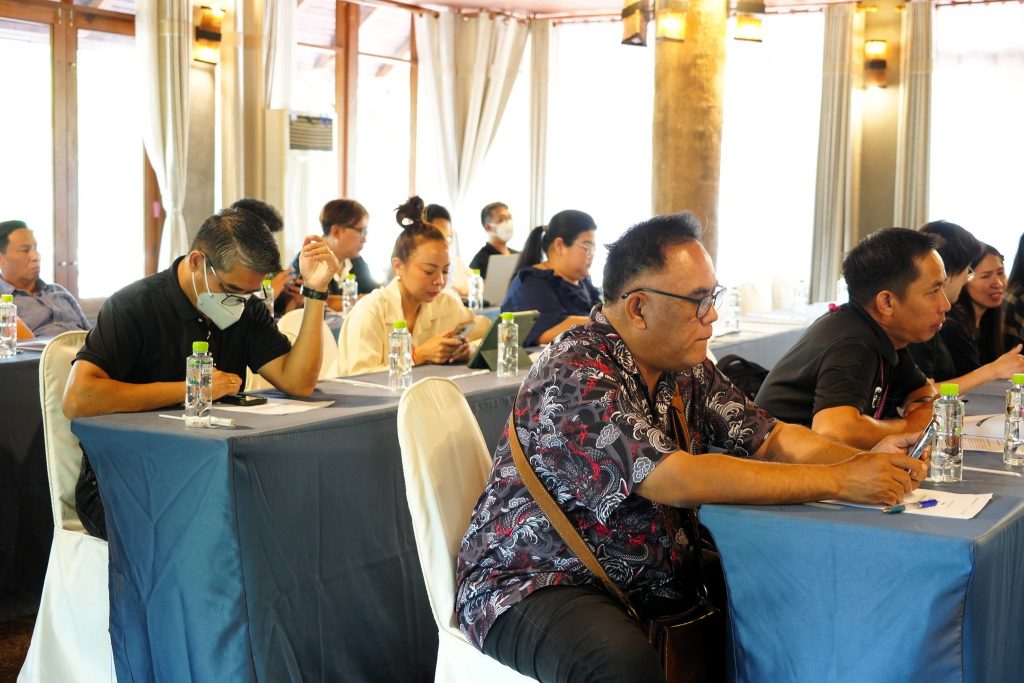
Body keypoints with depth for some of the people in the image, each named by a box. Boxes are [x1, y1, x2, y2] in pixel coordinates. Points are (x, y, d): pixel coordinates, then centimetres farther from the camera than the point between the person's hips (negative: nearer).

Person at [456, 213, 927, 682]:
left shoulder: (687, 370, 4)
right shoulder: (576, 375, -23)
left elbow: (770, 438, 6)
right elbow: (680, 480, -31)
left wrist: (864, 460, -13)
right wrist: (837, 482, -27)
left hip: (647, 579, 8)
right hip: (531, 585, -8)